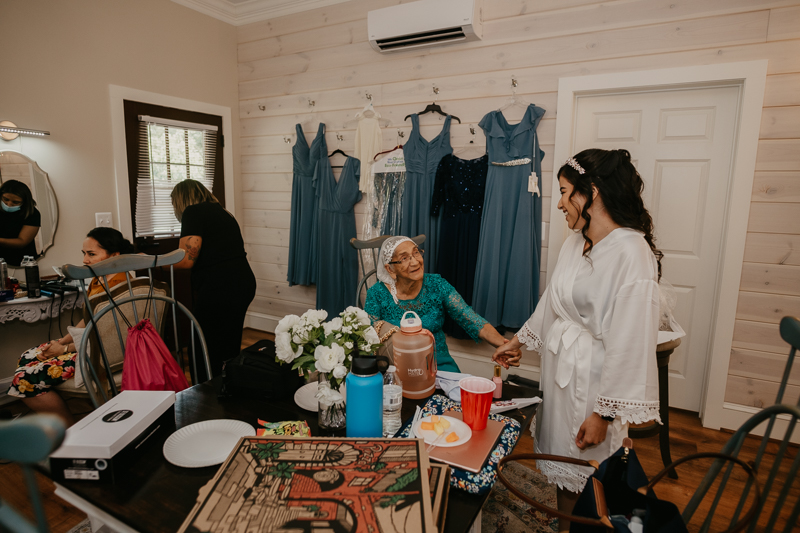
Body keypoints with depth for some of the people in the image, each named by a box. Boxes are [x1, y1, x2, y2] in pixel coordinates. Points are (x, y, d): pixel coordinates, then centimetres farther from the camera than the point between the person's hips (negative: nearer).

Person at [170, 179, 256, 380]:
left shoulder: (193, 212, -3)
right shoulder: (223, 213, 21)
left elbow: (186, 260, -11)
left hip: (219, 290, -9)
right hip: (245, 284, 9)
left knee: (206, 357, 2)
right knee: (230, 351, 18)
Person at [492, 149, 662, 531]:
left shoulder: (631, 253, -23)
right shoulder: (575, 243, 3)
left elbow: (629, 343, -23)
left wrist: (603, 413, -18)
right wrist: (517, 341, 23)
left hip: (592, 379, -8)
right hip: (559, 367, 8)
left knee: (582, 477, 13)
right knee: (560, 457, 23)